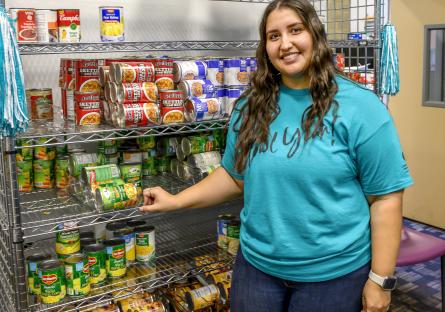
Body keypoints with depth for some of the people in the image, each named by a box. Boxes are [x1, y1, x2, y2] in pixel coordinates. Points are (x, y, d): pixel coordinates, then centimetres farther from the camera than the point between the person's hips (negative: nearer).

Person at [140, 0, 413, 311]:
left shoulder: (358, 106, -12)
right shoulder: (252, 106, 1)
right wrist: (176, 201, 3)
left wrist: (380, 280, -11)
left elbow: (386, 197, -11)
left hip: (333, 273, -3)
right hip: (257, 265, 4)